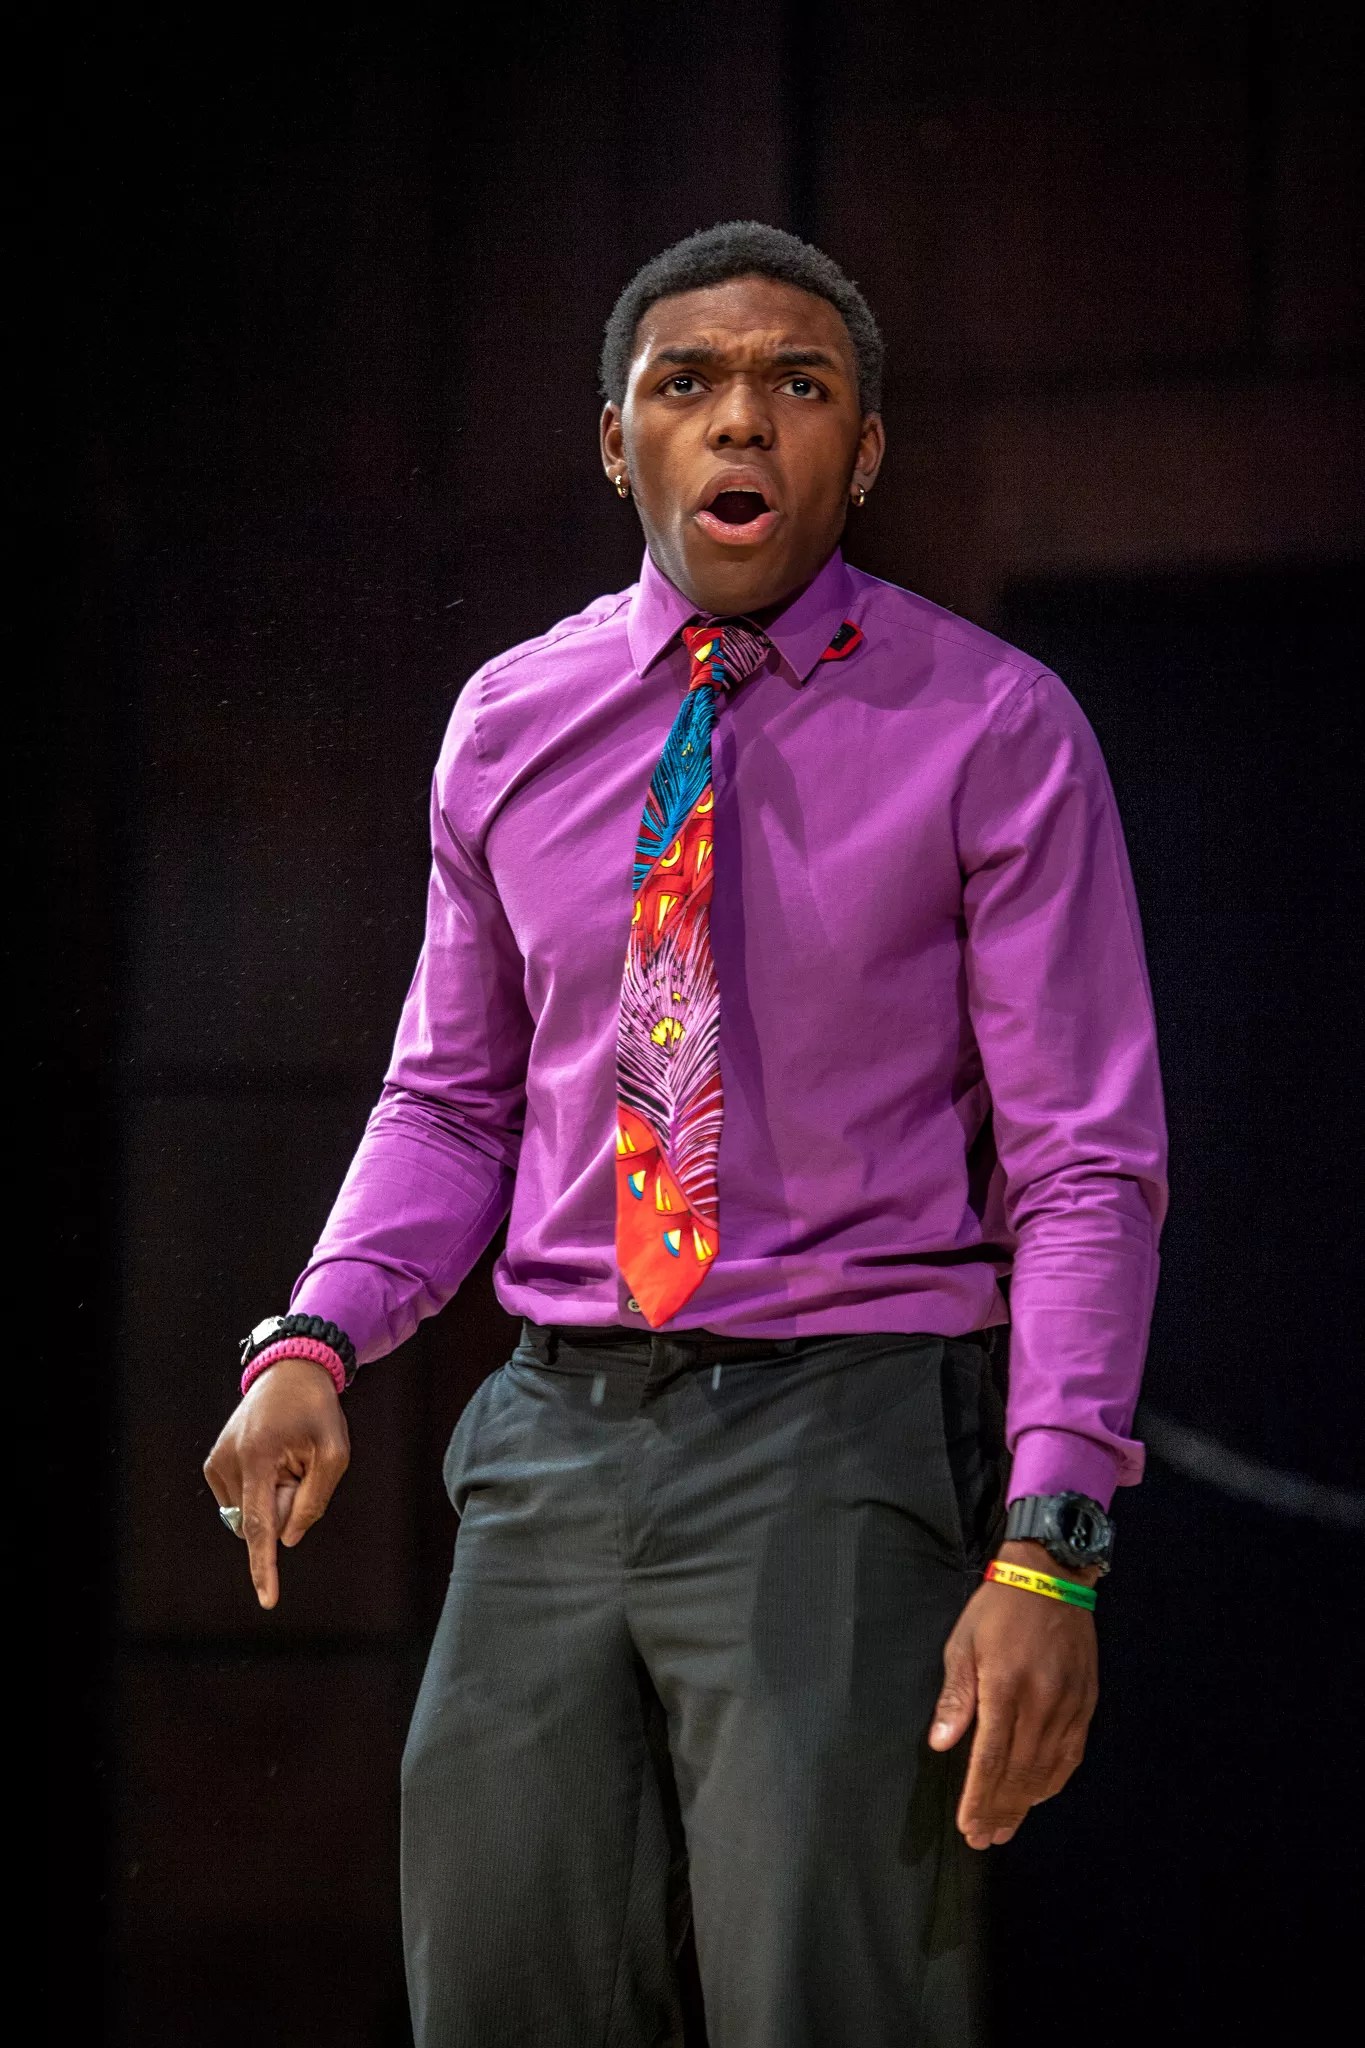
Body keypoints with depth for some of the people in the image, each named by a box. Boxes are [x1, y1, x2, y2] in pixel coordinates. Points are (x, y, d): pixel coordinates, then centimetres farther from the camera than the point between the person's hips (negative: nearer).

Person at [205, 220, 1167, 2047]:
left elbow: (1088, 1167, -5)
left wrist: (1049, 1550, -15)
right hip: (557, 1438, 4)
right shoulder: (512, 724, 9)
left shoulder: (991, 730, -3)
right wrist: (314, 1342, -3)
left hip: (844, 1446, -4)